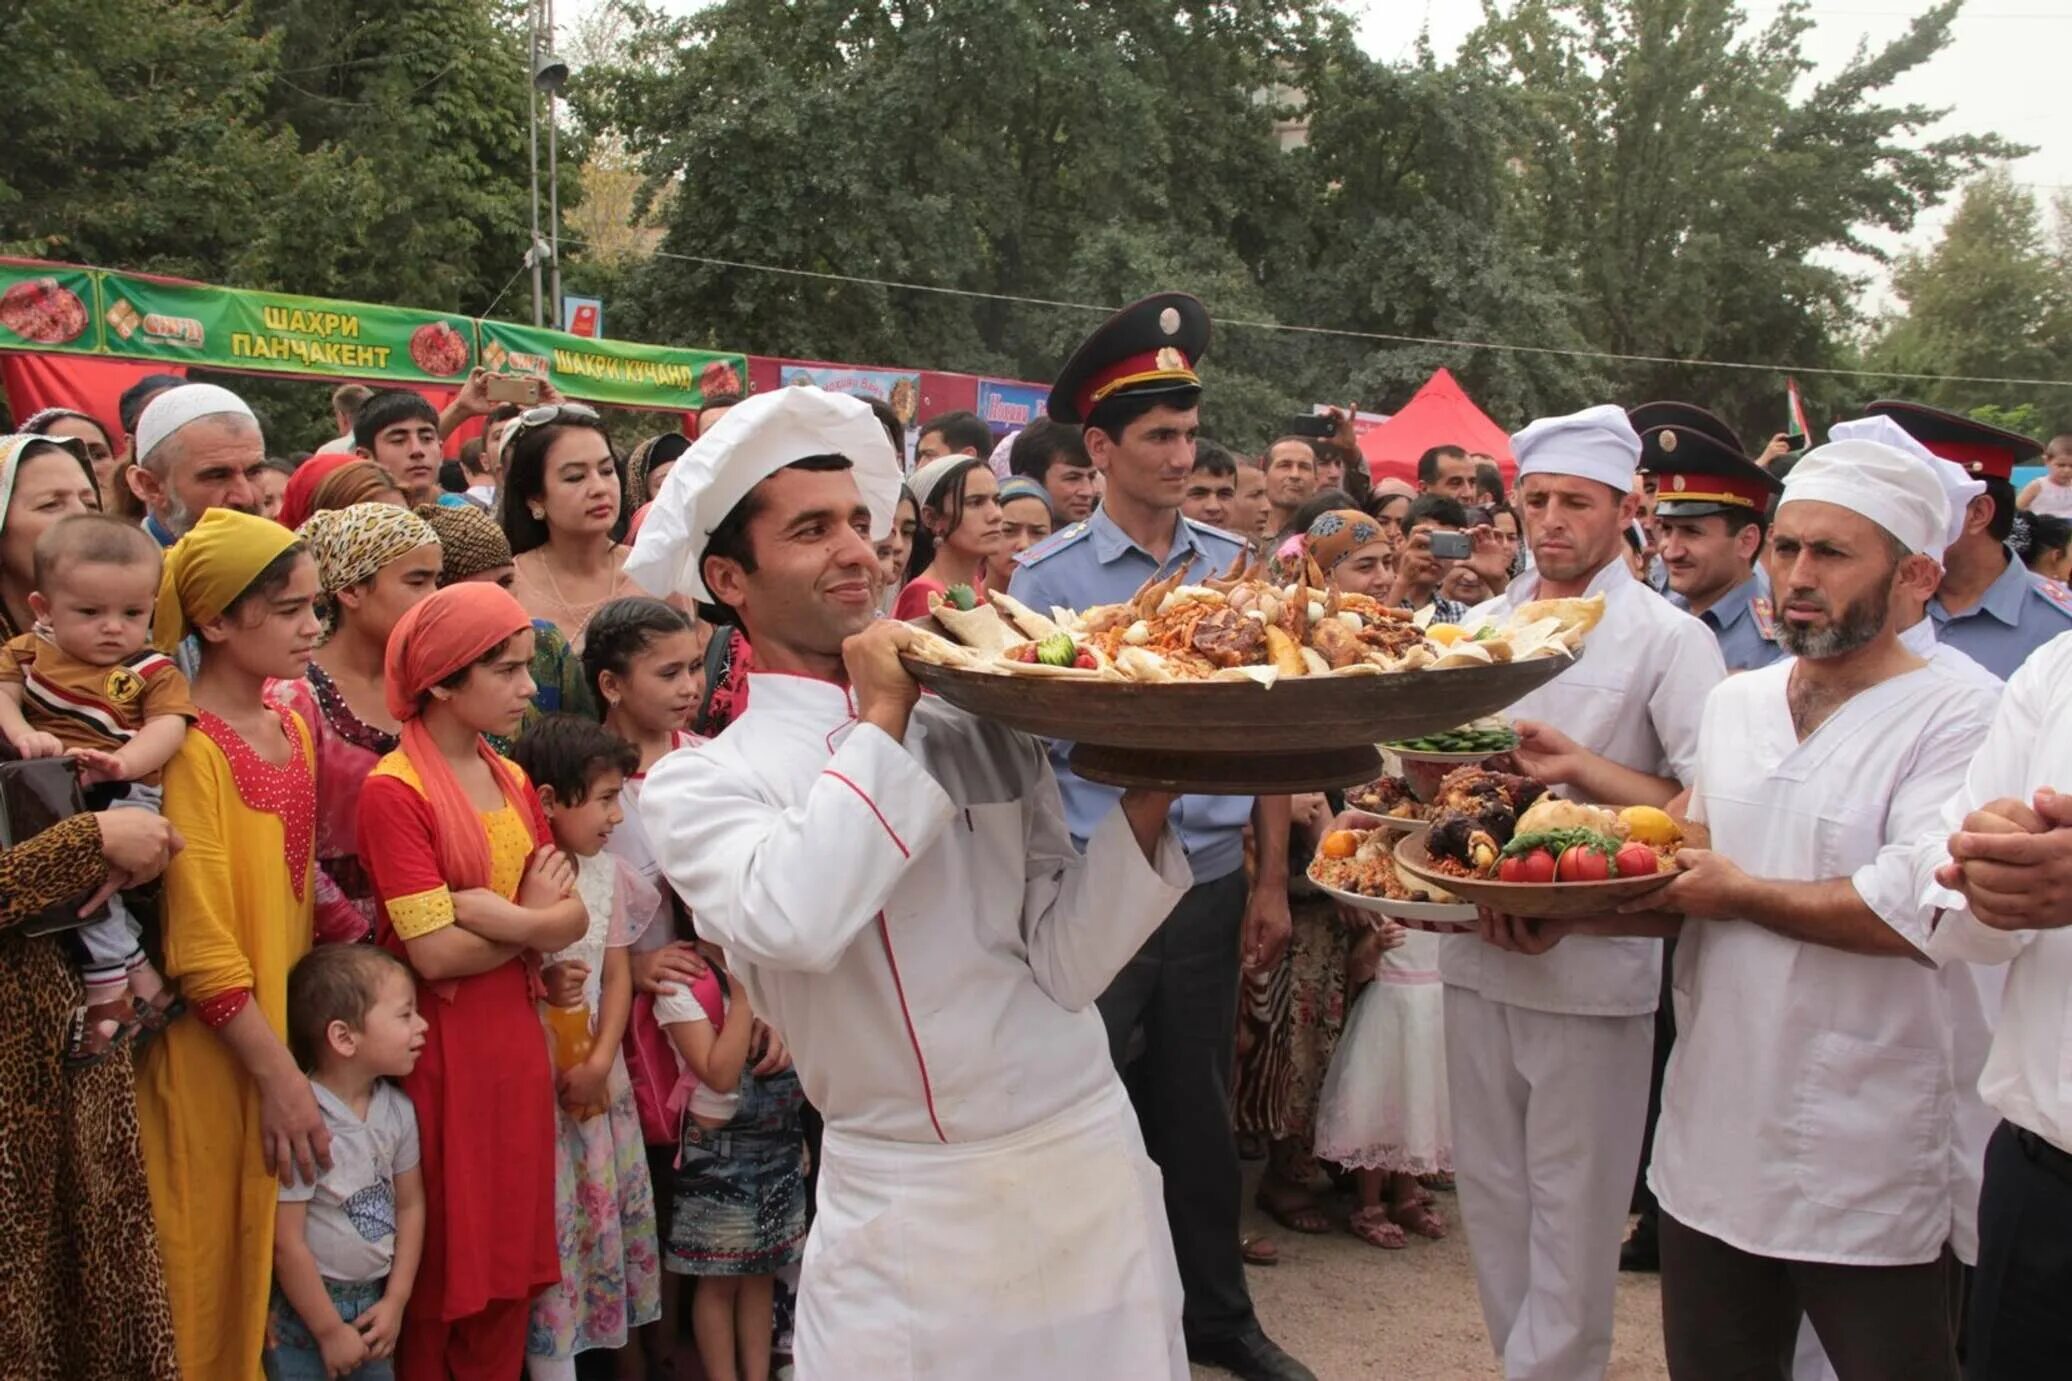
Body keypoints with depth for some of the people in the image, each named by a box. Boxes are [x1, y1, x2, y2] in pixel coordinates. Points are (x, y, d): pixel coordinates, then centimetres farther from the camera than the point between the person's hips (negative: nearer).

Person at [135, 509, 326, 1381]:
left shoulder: (293, 728, 7)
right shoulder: (191, 746, -16)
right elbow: (202, 948, -18)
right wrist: (278, 1078, -17)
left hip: (291, 1031, 7)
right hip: (215, 1059, -7)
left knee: (284, 1267, 17)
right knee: (216, 1281, 6)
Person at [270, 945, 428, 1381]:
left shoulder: (398, 1110, -3)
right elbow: (286, 1244, -18)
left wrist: (395, 1302, 1)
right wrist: (331, 1331, -11)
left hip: (374, 1299, 6)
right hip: (306, 1303, -6)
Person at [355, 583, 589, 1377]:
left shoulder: (512, 781, 9)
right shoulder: (394, 790, -13)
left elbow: (573, 920, 0)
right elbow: (436, 953, -20)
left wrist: (496, 914, -17)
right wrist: (533, 917, -7)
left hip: (515, 1037, 7)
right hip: (440, 1049, -6)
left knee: (513, 1251, 14)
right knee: (444, 1259, 7)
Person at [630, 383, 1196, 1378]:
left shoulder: (982, 722, 3)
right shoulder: (698, 784, -4)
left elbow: (1066, 962, -2)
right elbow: (793, 923, -26)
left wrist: (1145, 802, -15)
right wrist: (881, 722, -15)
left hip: (1090, 1161, 3)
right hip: (904, 1211, -3)